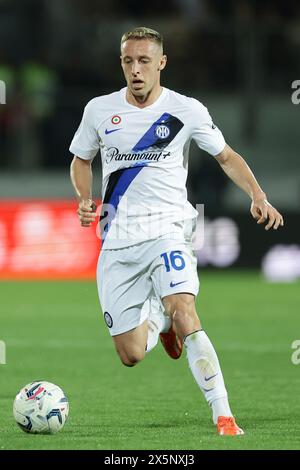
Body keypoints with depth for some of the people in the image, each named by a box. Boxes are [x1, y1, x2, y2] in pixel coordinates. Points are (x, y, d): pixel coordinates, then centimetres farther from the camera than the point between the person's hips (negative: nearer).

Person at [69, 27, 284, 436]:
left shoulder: (186, 110, -1)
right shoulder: (100, 110, 5)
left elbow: (227, 157, 10)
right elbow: (81, 161, 20)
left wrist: (258, 196, -6)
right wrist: (85, 200, 0)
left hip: (166, 229, -3)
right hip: (117, 241, 3)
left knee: (184, 314, -29)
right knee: (131, 354, 0)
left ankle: (224, 418, -28)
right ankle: (159, 319, 37)